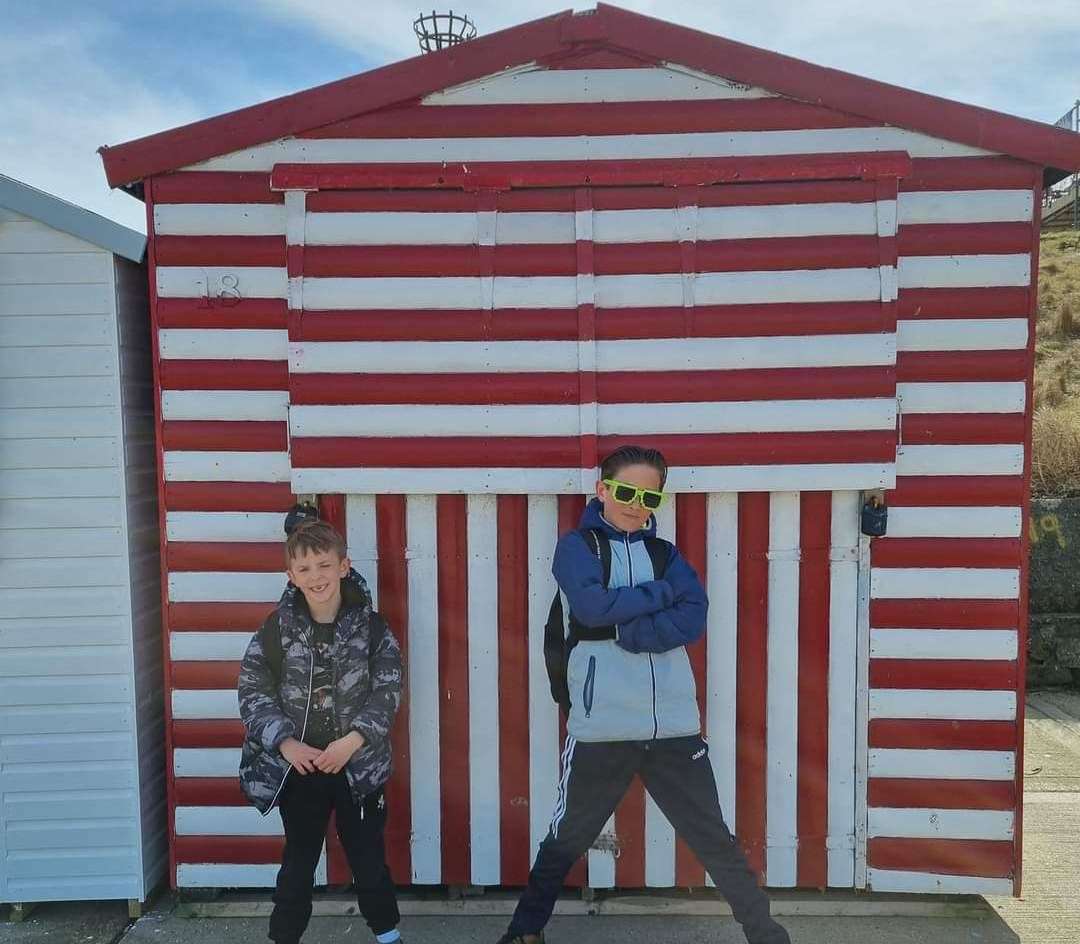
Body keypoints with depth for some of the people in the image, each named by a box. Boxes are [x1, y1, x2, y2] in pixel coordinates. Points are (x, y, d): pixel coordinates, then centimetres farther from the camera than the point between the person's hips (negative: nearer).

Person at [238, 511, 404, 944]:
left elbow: (388, 689, -10)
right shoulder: (277, 628, -7)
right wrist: (285, 742, -18)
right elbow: (253, 690, -7)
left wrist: (353, 740, -20)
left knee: (369, 857, 13)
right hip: (298, 766, 0)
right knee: (298, 860, 15)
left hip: (358, 765, 0)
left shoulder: (371, 626, -8)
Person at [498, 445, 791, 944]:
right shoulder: (577, 545, 2)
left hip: (673, 727, 3)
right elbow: (592, 606, -17)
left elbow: (693, 620, -5)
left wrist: (623, 629, -14)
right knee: (565, 842, 13)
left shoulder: (664, 553, 11)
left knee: (716, 841, 12)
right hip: (601, 730, -2)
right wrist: (663, 592, -7)